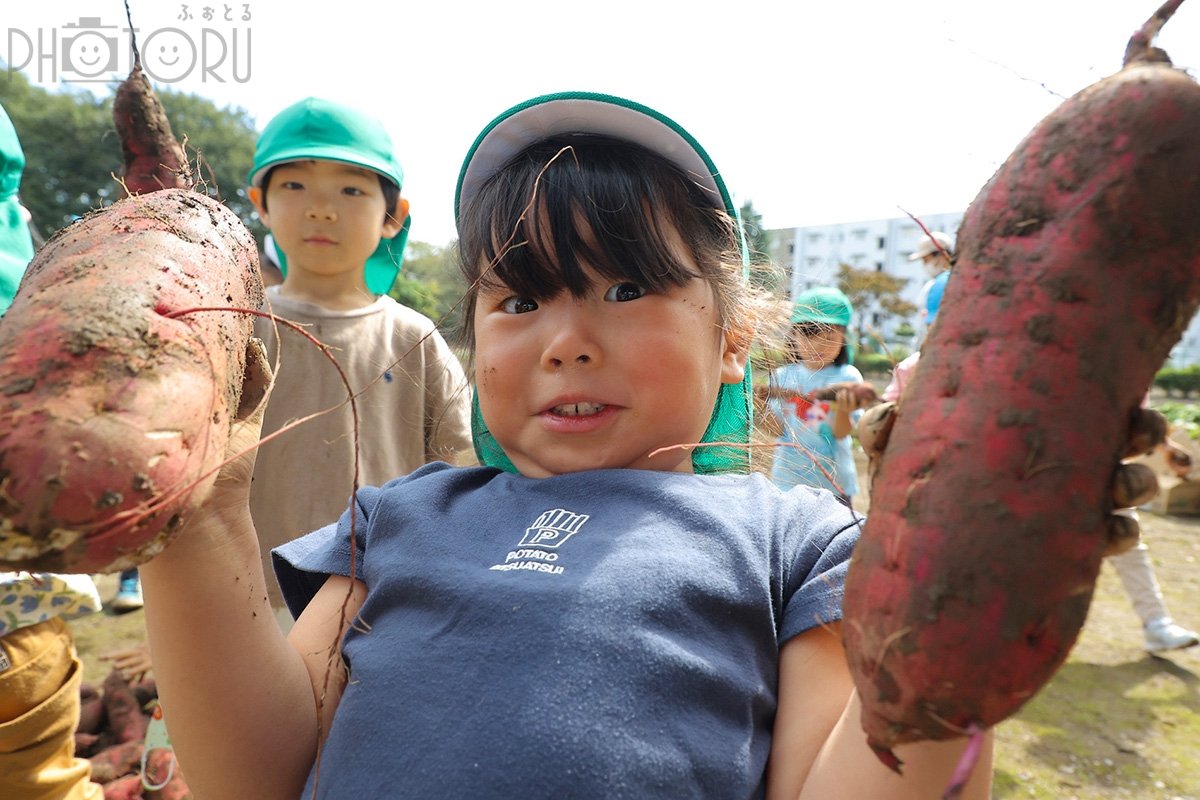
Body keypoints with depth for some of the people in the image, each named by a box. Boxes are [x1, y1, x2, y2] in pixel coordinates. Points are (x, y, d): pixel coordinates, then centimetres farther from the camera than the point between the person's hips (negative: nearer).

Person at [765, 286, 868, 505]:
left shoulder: (847, 377, -7)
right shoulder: (782, 376, -1)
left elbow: (841, 432, -11)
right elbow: (777, 428, 1)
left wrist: (843, 411, -31)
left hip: (833, 481, -2)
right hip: (789, 478, 2)